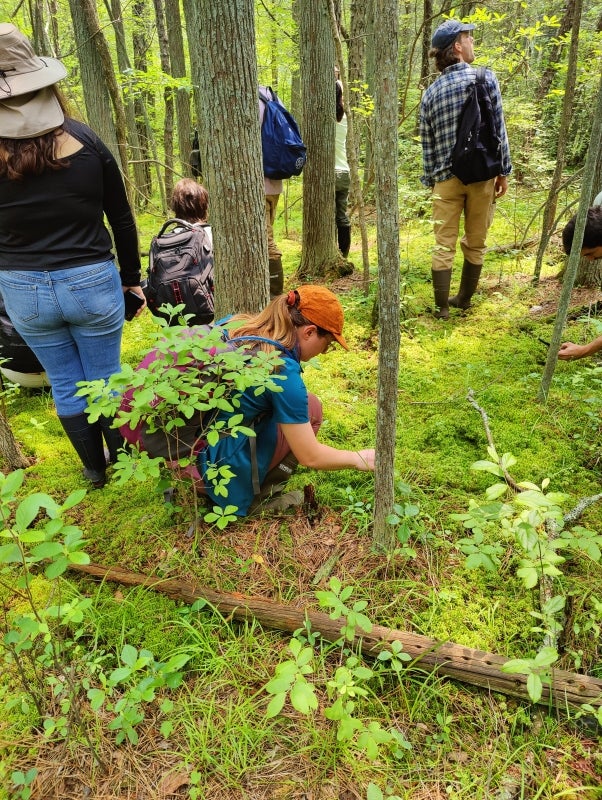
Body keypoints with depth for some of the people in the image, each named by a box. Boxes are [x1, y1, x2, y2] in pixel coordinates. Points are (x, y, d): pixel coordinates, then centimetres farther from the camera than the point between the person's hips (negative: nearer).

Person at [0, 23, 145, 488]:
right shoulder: (85, 141, -5)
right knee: (105, 379, 15)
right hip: (92, 282, 0)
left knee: (66, 384, 16)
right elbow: (121, 217, 1)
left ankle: (94, 470, 32)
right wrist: (132, 276, 10)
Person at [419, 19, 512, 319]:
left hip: (446, 177, 1)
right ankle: (464, 299, 23)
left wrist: (430, 181, 14)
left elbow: (427, 145, 6)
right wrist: (503, 171, 4)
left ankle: (442, 306, 6)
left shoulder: (430, 93, 5)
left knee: (444, 245, 4)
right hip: (482, 174, -1)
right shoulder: (486, 78, -2)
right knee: (475, 243, 12)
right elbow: (498, 129, -3)